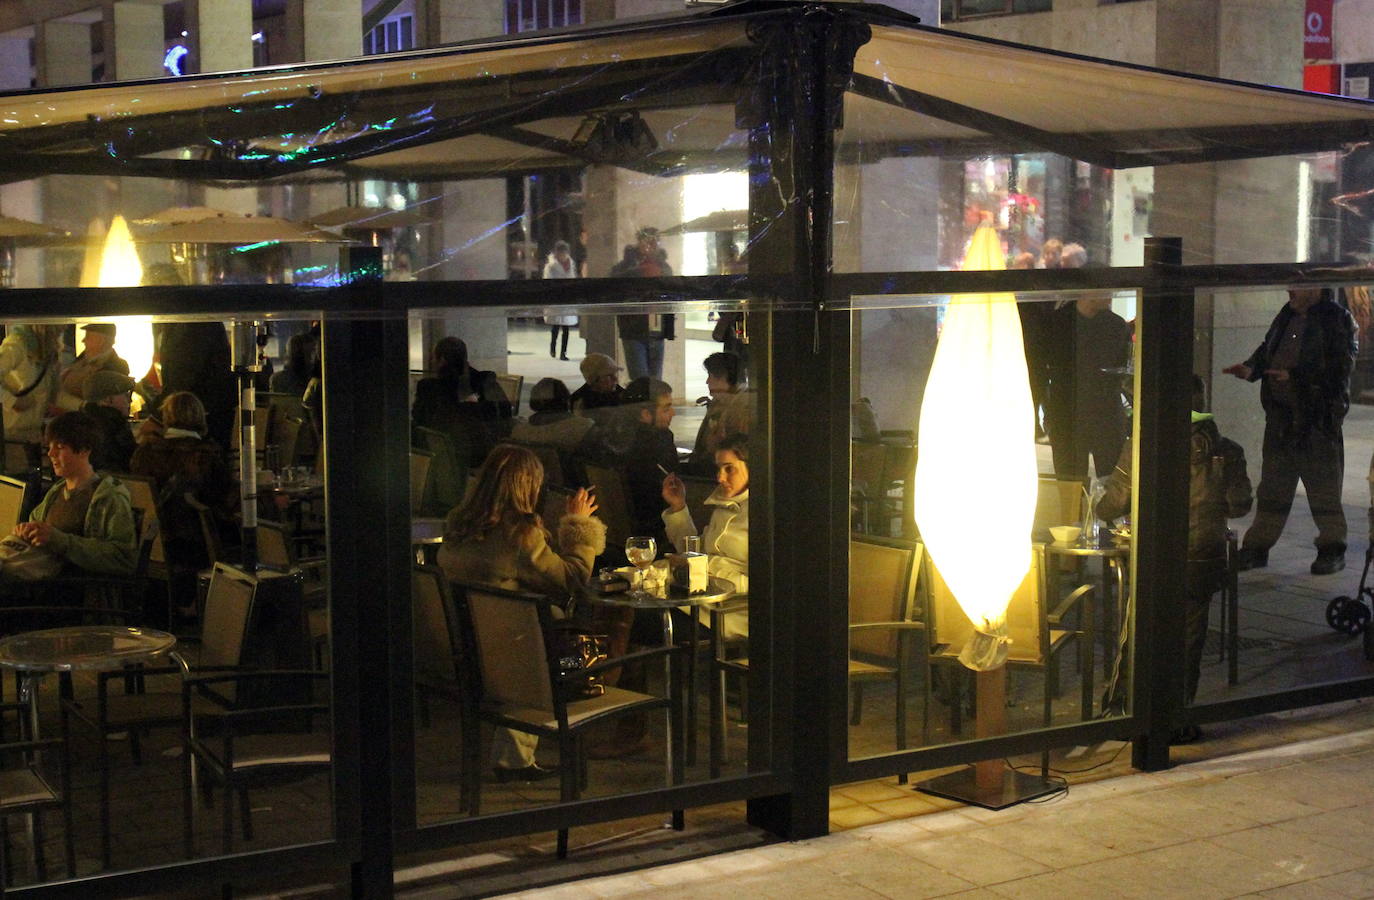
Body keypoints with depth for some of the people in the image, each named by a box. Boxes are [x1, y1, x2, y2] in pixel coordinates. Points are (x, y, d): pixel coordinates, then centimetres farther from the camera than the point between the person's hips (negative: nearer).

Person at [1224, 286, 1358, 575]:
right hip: (1281, 413, 6)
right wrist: (1251, 368, 0)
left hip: (1318, 417, -6)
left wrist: (1295, 376, -23)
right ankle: (1257, 547, 17)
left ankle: (1332, 549, 15)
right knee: (1273, 483, 11)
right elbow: (1267, 349, 21)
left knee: (1323, 486, 2)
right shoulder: (1288, 315, 12)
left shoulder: (1338, 319, -8)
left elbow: (1340, 366, -17)